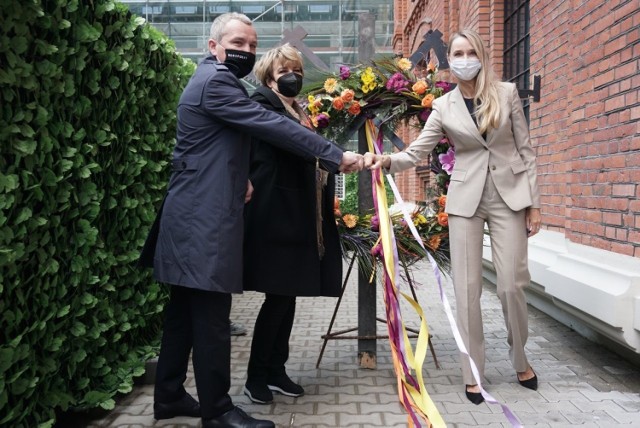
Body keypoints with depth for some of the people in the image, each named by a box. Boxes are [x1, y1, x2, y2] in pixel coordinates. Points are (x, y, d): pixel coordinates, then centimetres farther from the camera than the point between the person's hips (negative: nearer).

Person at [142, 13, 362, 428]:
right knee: (211, 318, -4)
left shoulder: (215, 80, 21)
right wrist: (336, 155, -18)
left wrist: (238, 176, 12)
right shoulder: (215, 81, -13)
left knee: (186, 311, 15)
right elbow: (271, 125, -20)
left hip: (197, 216, 11)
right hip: (205, 219, -11)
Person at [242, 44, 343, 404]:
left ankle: (276, 370, 20)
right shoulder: (264, 104, -3)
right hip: (276, 215, -8)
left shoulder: (298, 113, 21)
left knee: (288, 294, 10)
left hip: (298, 215, 8)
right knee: (279, 296, -6)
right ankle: (257, 376, 8)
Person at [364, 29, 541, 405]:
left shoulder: (507, 93, 1)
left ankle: (521, 361, 24)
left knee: (512, 284, -1)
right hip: (465, 200, 1)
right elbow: (416, 153, -4)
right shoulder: (443, 107, 2)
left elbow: (525, 150, 2)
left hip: (509, 196, 0)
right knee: (467, 287, -1)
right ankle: (473, 373, 11)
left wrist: (534, 202, -1)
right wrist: (386, 159, -25)